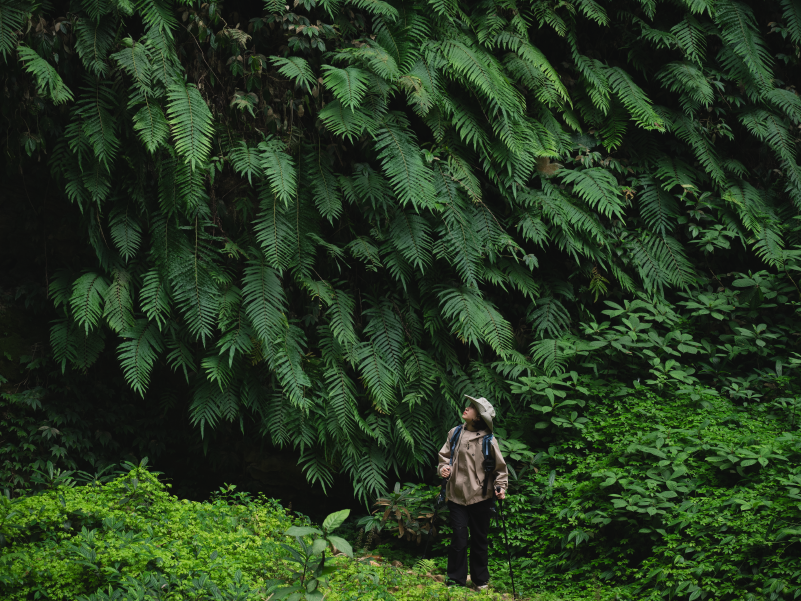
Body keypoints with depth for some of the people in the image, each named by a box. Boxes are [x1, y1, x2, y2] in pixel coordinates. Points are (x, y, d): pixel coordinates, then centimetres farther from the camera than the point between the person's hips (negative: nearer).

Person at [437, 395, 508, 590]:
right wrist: (444, 468, -6)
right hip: (457, 494, 2)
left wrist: (501, 487, -10)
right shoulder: (455, 433, 3)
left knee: (479, 539, 11)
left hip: (481, 496, -1)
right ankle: (456, 580, 8)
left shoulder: (488, 440, -6)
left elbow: (500, 467, 1)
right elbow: (444, 455, 14)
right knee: (459, 538, -2)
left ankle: (481, 580, 24)